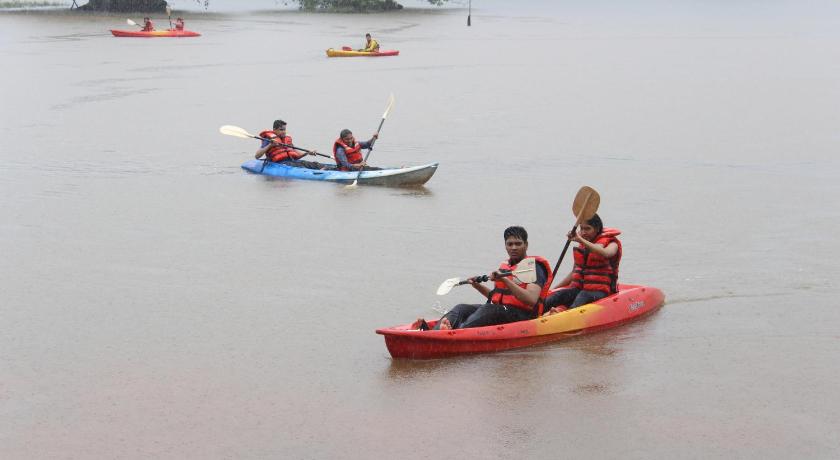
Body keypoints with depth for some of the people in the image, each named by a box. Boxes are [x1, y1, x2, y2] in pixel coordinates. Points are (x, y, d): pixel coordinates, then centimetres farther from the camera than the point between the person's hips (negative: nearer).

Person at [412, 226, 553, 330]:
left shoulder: (534, 267, -3)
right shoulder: (505, 266, 22)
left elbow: (531, 300, -20)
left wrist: (505, 280, -26)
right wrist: (478, 286, 15)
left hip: (521, 315, -8)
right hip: (498, 310, 8)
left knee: (487, 310, -34)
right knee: (461, 308, -13)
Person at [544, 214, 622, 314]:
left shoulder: (611, 243, 1)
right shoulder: (582, 244, 20)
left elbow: (605, 253, -26)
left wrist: (581, 240, -30)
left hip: (598, 291, -6)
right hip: (578, 288, 6)